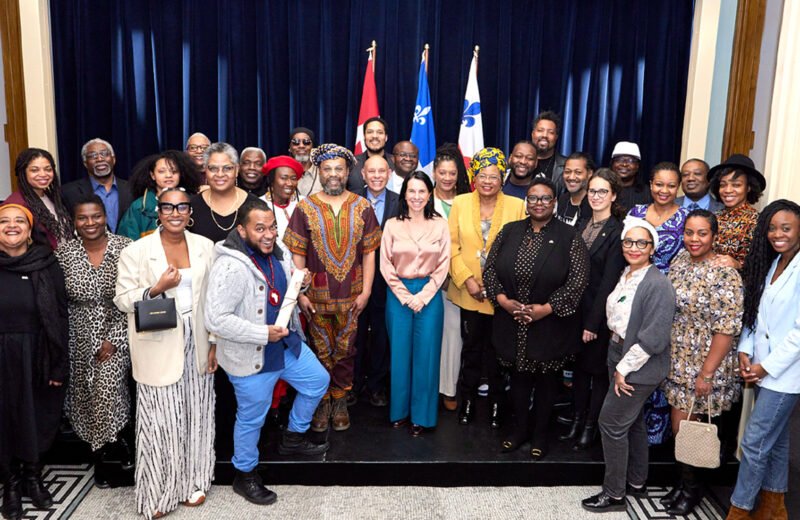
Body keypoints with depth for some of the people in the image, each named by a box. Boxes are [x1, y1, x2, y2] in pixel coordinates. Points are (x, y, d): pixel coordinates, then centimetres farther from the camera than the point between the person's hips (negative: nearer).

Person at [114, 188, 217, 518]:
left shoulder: (205, 247, 3)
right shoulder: (136, 251, -6)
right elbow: (122, 300, -5)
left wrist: (215, 342, 6)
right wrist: (156, 289, -21)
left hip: (197, 344, 3)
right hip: (157, 348, -3)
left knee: (196, 414, 11)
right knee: (160, 418, 2)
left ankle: (192, 480, 29)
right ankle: (158, 490, 21)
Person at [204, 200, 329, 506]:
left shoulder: (278, 252, -3)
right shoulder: (230, 267, -28)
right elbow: (216, 320, -30)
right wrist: (264, 334, -27)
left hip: (287, 342, 8)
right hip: (252, 356, -7)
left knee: (318, 381, 21)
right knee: (251, 419, 11)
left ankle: (293, 438, 43)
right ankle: (245, 476, 37)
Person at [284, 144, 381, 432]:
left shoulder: (362, 207, 1)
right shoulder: (305, 208, -2)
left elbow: (369, 253, 1)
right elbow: (297, 255, -3)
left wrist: (366, 291, -5)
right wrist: (300, 293, -8)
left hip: (351, 294, 1)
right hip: (317, 293, -1)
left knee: (345, 350, 11)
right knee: (321, 350, 10)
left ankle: (340, 400, 28)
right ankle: (321, 402, 26)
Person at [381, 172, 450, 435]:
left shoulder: (440, 225, 1)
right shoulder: (392, 225, 0)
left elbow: (443, 266, -1)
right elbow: (386, 265, -2)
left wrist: (423, 296, -9)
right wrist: (405, 296, -8)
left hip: (429, 295, 0)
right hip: (398, 294, 0)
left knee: (425, 353, 4)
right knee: (400, 352, 7)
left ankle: (421, 414, 17)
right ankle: (399, 410, 22)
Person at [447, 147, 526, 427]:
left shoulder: (516, 206, -3)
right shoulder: (460, 203, 2)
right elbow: (451, 245, -1)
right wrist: (466, 279, -10)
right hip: (468, 292, 1)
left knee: (496, 350, 10)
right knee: (471, 347, 14)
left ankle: (496, 404, 27)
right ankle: (467, 400, 30)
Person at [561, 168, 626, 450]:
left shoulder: (617, 232, -13)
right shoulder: (583, 227, 8)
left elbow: (608, 282, -16)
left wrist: (593, 322, -16)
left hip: (599, 312, -6)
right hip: (576, 308, 6)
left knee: (597, 368, 9)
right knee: (579, 365, 15)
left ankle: (591, 424, 23)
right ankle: (577, 418, 29)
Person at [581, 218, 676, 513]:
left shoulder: (658, 285, -21)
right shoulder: (625, 275, 4)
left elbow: (654, 338, -24)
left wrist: (624, 370, -17)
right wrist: (617, 365, 8)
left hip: (639, 367, -8)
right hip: (619, 358, 8)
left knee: (612, 423, -2)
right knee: (632, 422, 19)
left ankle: (614, 494, 14)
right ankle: (636, 483, 35)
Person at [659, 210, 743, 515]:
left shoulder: (724, 276, -18)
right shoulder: (680, 261, 3)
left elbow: (727, 329, -19)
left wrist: (707, 374, -19)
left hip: (703, 365, -6)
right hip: (677, 361, 6)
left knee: (683, 427, 3)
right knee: (679, 425, 14)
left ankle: (692, 488, 25)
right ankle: (684, 482, 32)